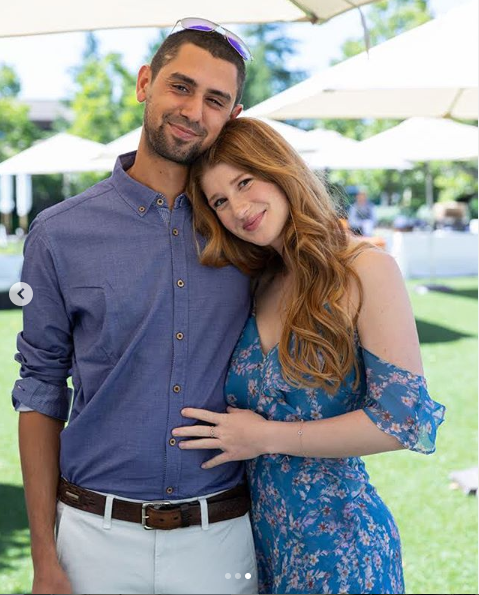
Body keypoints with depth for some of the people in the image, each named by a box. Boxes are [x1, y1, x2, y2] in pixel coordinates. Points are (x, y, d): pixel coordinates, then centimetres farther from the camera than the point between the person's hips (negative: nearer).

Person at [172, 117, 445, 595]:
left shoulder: (367, 270, -12)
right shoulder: (259, 286, 6)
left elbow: (405, 419, -17)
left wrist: (268, 437, -13)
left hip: (337, 542, -5)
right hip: (264, 535, 6)